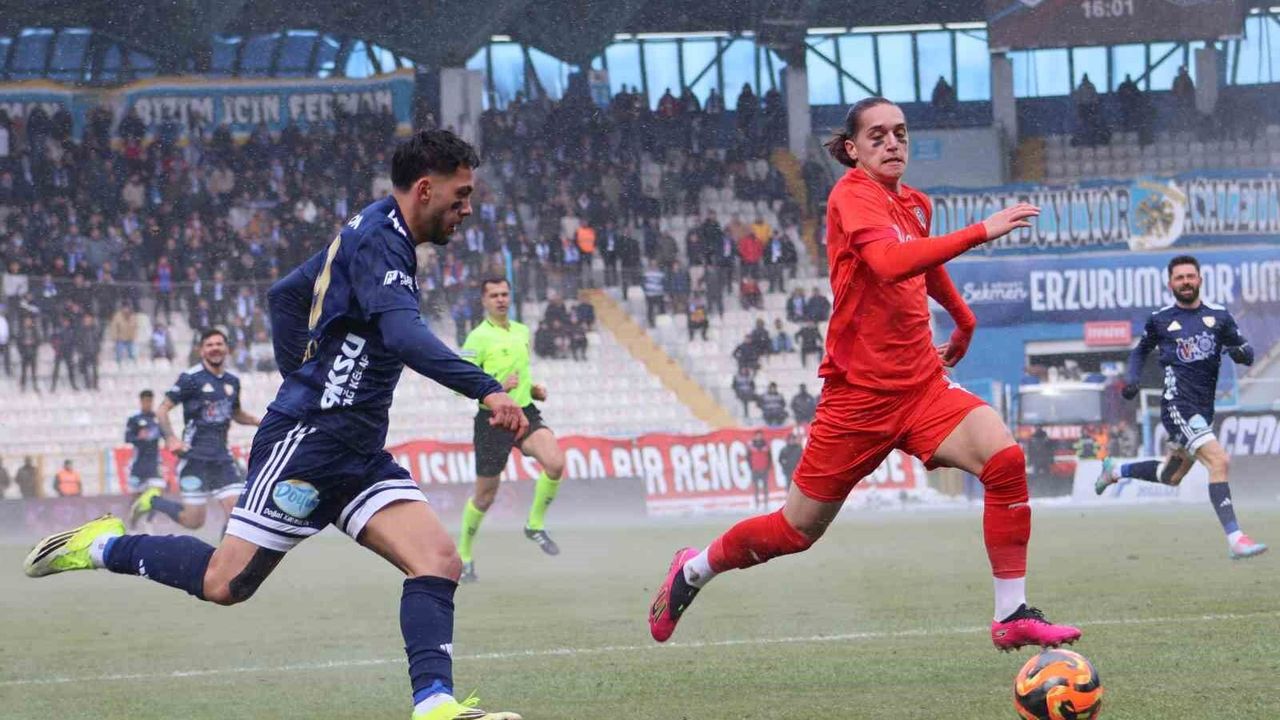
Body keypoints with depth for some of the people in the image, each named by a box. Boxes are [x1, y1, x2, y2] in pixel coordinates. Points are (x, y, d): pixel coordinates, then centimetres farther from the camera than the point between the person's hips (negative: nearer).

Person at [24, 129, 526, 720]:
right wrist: (486, 389, -39)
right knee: (225, 583, -5)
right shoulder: (377, 240, -15)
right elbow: (404, 334, -33)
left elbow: (286, 294, 28)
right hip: (306, 442, -10)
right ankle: (104, 546, 16)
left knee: (438, 561, -10)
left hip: (360, 453, 10)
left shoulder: (375, 236, 16)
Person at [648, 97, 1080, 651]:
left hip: (922, 385, 6)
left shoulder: (913, 204, 11)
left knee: (1005, 459, -21)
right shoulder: (854, 195, -13)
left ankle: (1012, 616, -17)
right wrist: (980, 232, -37)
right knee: (798, 530, 5)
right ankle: (693, 570, 34)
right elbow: (890, 263, -33)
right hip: (860, 392, -6)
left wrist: (963, 321, 43)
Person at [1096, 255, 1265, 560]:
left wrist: (1242, 352, -15)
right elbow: (1141, 349, 19)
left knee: (1171, 476, 20)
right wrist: (1132, 379, 2)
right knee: (1219, 460, -23)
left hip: (1203, 409, 6)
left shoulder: (1219, 316, 8)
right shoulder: (1160, 319, 2)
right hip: (1178, 405, -6)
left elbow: (1247, 353, 9)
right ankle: (1235, 539, -28)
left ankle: (1114, 471, 45)